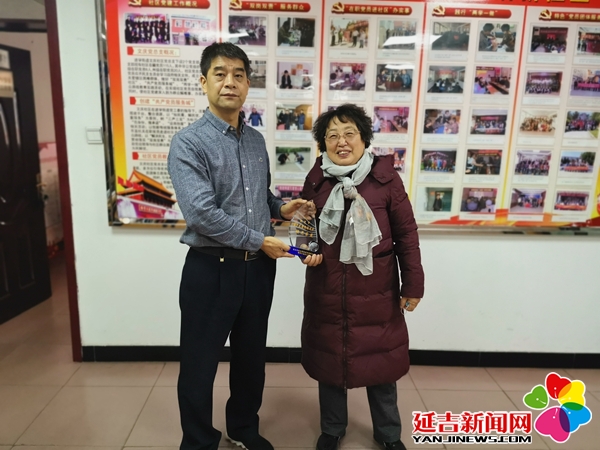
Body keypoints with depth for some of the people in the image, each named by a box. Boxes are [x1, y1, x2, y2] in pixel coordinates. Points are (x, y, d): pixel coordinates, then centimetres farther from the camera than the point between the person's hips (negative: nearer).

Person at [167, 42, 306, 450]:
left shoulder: (257, 141, 7)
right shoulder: (188, 142, -13)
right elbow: (202, 213, -23)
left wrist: (279, 208, 0)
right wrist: (259, 240, -16)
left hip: (258, 267, 6)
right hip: (212, 269, -6)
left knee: (251, 356, 21)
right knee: (200, 364, 10)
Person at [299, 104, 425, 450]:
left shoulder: (385, 177, -8)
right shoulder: (315, 180, -1)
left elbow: (406, 233, -3)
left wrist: (413, 282, -2)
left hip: (376, 289, -2)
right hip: (327, 289, 2)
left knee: (380, 358, 14)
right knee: (329, 357, 16)